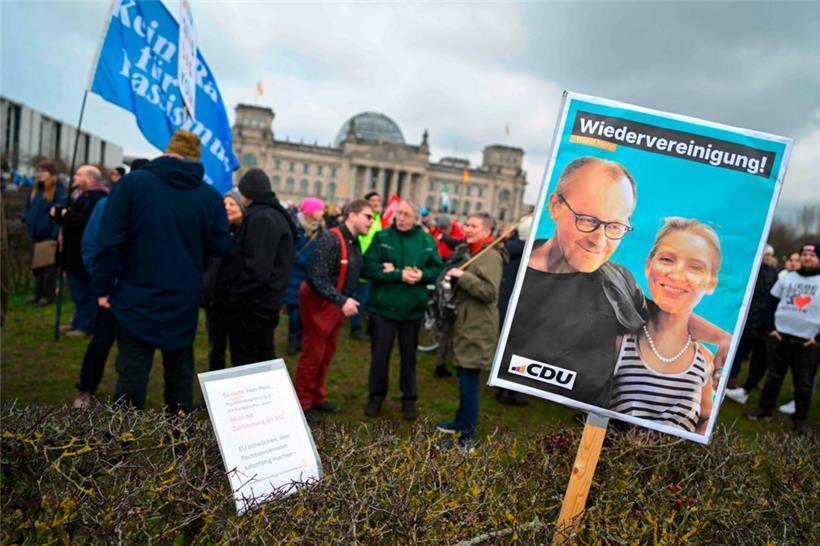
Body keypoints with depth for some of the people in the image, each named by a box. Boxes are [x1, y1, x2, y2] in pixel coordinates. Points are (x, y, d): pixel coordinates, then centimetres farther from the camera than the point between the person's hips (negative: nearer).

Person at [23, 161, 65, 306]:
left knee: (49, 266, 4)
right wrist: (26, 219, 6)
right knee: (37, 265, 15)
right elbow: (28, 206, 22)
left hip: (49, 235, -7)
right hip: (36, 234, 7)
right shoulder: (35, 188, 9)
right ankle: (38, 292, 26)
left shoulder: (58, 190, -14)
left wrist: (55, 235, -23)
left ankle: (48, 295, 15)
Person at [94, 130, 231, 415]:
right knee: (180, 367, 16)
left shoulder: (133, 182, -5)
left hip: (137, 298, -2)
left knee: (132, 369, 4)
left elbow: (111, 240, -9)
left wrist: (104, 288, -2)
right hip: (184, 301, 2)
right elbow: (221, 247, 1)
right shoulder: (211, 196, -2)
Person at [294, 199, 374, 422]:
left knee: (327, 354, 18)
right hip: (319, 303, -9)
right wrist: (342, 301, -33)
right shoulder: (330, 239, -21)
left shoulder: (354, 242, 7)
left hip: (338, 303, 9)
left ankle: (317, 398, 32)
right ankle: (302, 403, 16)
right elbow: (317, 278, -28)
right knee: (312, 355, 2)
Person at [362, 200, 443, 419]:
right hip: (383, 306, -1)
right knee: (379, 354, 10)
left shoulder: (427, 241, 2)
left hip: (413, 309, 1)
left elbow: (438, 269, 5)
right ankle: (376, 396, 28)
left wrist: (422, 275, -17)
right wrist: (399, 275, -21)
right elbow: (369, 268, -14)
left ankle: (409, 399, 28)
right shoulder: (381, 237, -4)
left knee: (409, 356, 12)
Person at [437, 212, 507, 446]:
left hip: (478, 328, -10)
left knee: (469, 377, -6)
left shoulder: (490, 255, -14)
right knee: (463, 374, 17)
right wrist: (456, 277, 14)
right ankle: (462, 421, 31)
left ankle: (467, 434, 3)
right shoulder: (474, 252, 19)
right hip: (467, 324, 10)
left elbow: (490, 291, -25)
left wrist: (462, 276, -24)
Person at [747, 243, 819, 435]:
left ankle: (801, 418, 18)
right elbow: (772, 302, 11)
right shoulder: (786, 278, 8)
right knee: (774, 376, 9)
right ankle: (765, 409, 19)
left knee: (804, 383, 5)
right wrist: (771, 327, 3)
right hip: (780, 336, 2)